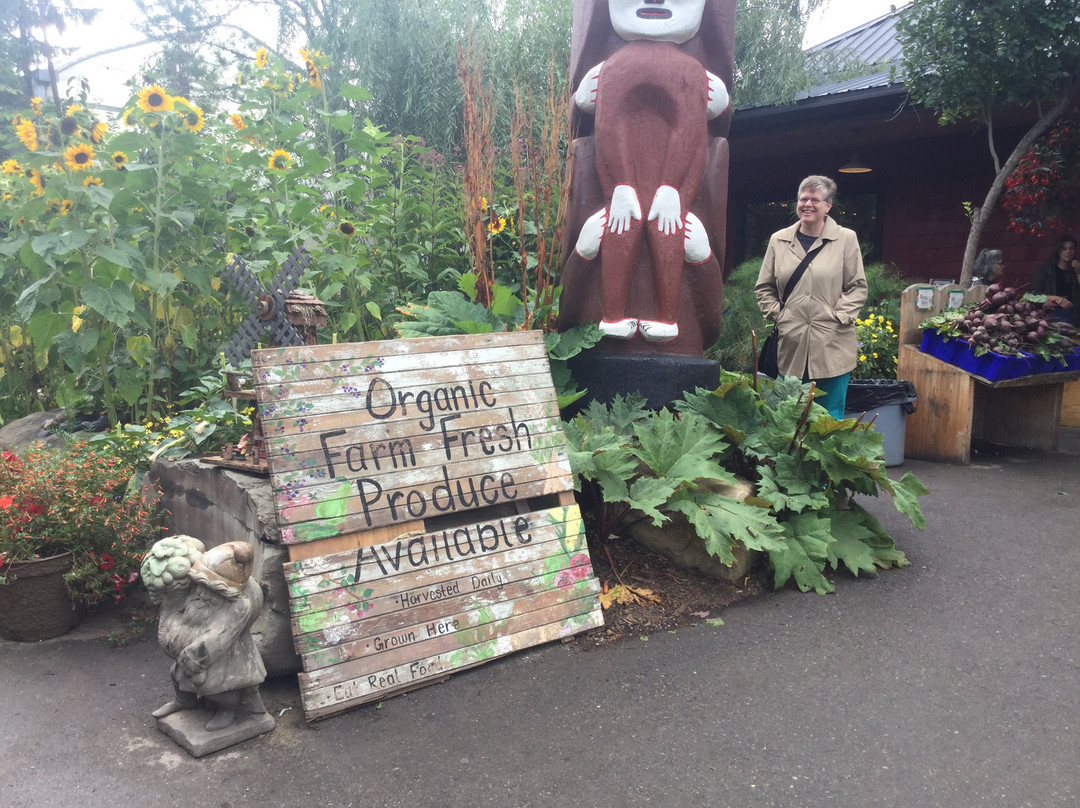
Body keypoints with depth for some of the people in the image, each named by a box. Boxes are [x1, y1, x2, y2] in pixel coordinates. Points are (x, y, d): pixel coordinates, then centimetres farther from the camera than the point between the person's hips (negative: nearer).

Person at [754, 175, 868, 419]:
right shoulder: (778, 240, 10)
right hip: (791, 344, 2)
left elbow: (858, 287, 4)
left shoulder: (846, 238, 3)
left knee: (831, 417, 1)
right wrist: (776, 315, 3)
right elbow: (763, 287, 16)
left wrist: (839, 317, -7)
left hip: (832, 344, -2)